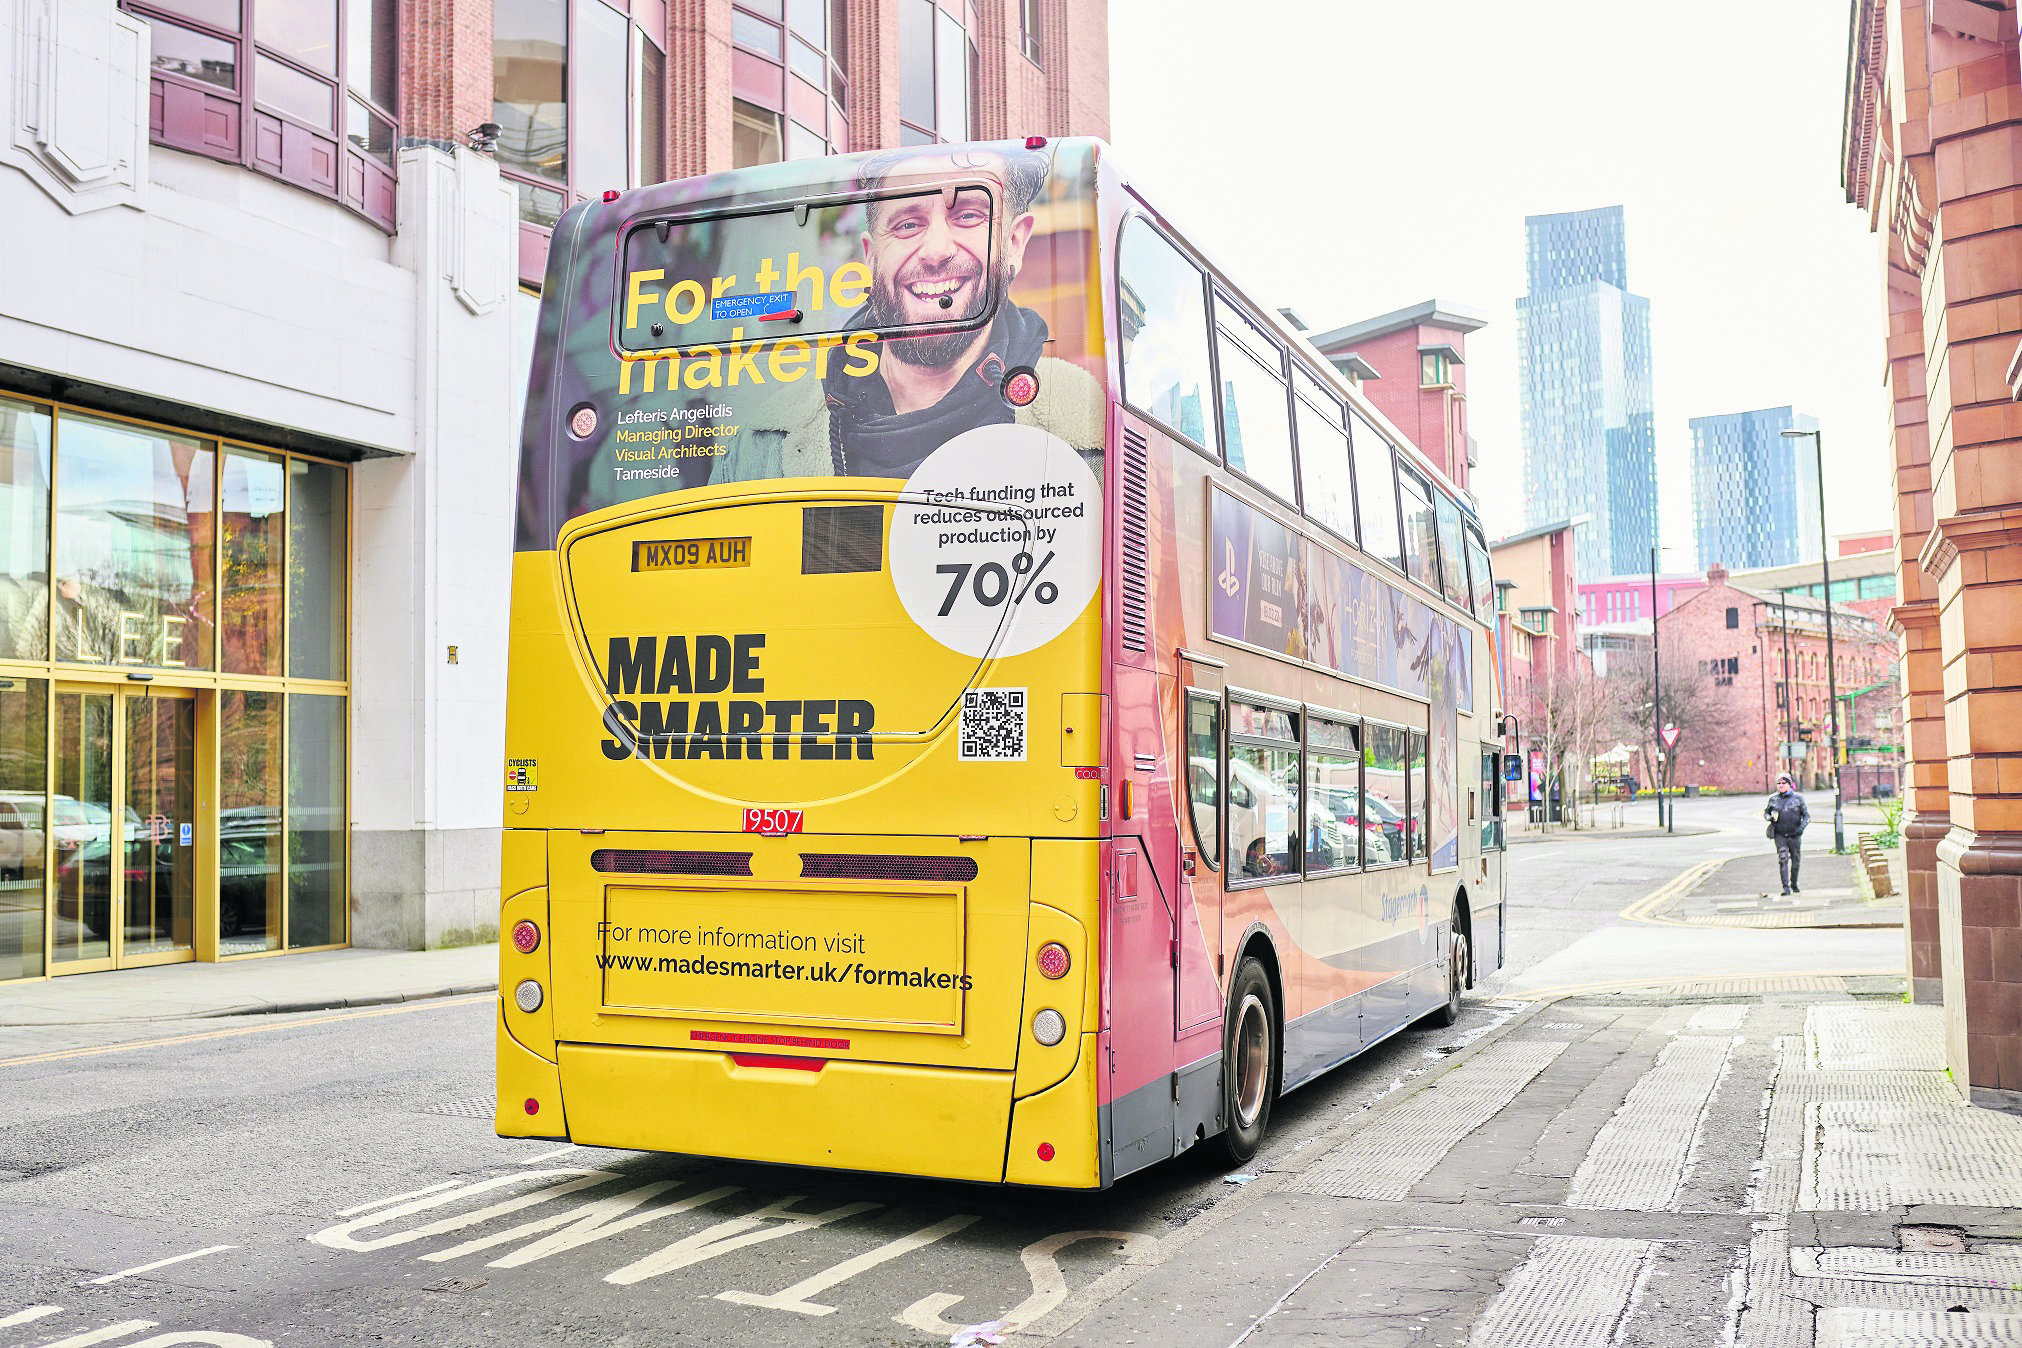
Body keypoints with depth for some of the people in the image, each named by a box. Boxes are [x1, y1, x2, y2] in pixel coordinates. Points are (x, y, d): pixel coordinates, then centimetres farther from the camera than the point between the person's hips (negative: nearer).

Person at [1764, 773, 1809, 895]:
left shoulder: (1798, 798, 1)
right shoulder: (1773, 799, 4)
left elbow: (1807, 815, 3)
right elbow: (1766, 812, 17)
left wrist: (1801, 827, -13)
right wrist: (1769, 817, -6)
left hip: (1795, 835, 0)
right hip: (1780, 835, 0)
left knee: (1796, 861, 10)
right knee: (1783, 860, -12)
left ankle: (1794, 884, 30)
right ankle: (1786, 887, -13)